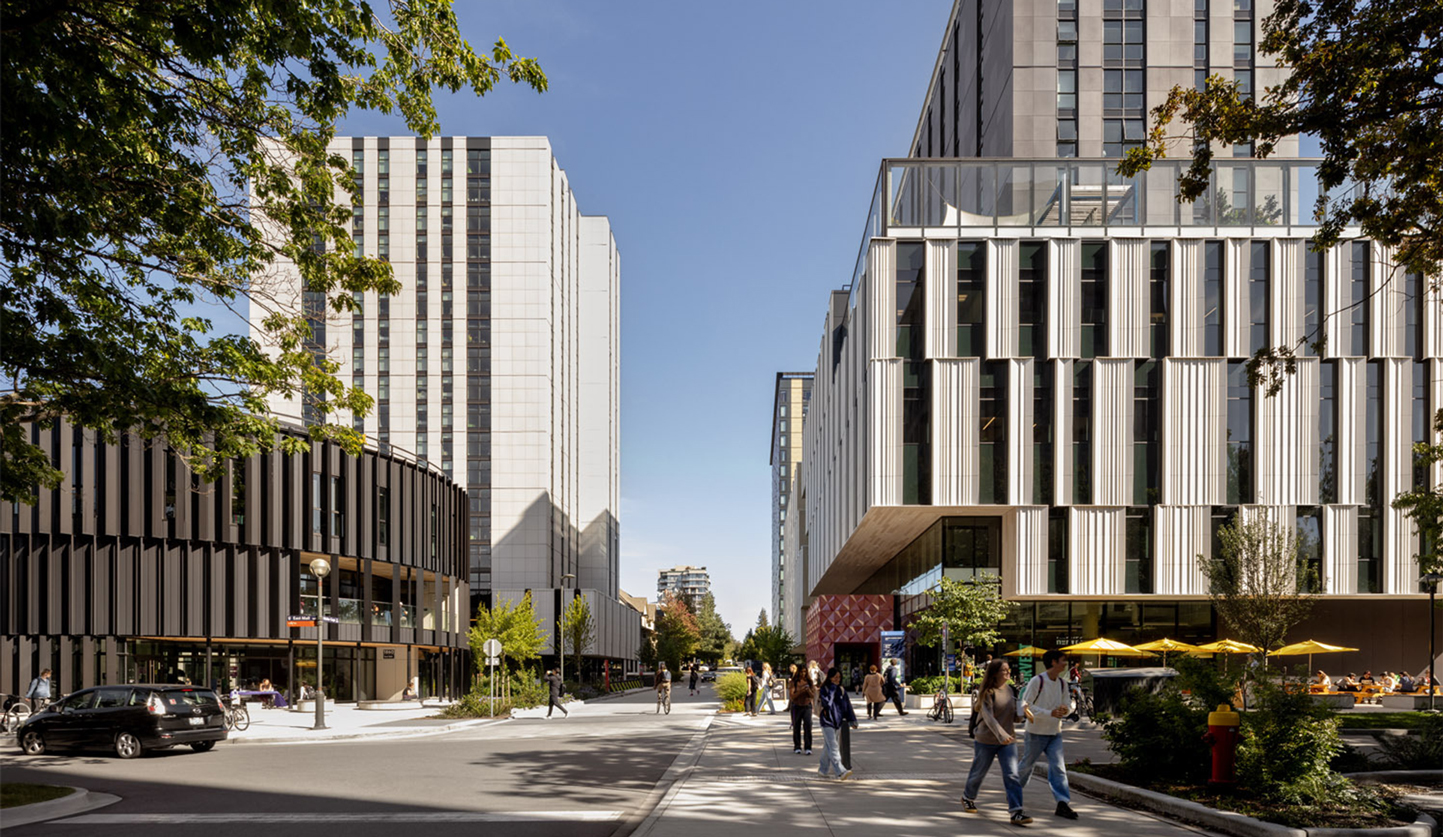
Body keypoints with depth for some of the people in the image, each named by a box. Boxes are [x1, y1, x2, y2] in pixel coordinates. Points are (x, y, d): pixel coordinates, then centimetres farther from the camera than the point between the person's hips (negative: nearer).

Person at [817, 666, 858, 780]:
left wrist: (851, 720, 9)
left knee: (828, 747, 14)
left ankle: (823, 770, 24)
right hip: (827, 722, -6)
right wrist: (832, 688, -20)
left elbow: (847, 705, 12)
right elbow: (826, 702, -24)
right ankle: (840, 771, -21)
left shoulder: (841, 690, 9)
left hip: (838, 722, 6)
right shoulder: (824, 688, -8)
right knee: (833, 747, -13)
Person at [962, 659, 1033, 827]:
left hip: (1008, 741, 4)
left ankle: (1016, 813, -12)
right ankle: (967, 798, 38)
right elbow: (988, 716, -23)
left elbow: (1013, 717, 14)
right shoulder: (987, 692, -12)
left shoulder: (1009, 690, 6)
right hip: (987, 741, -4)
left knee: (1012, 776, -9)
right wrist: (1001, 734, -36)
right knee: (978, 773, 12)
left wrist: (1022, 713, -8)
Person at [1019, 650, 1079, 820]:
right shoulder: (1037, 681, -16)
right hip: (1037, 732, -5)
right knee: (1028, 764, 10)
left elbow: (1069, 704, 12)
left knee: (1058, 767, -5)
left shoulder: (1062, 683, 5)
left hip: (1055, 733, 5)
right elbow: (1026, 705, -18)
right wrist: (1050, 713, -25)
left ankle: (1063, 803, -7)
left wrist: (1065, 709, -14)